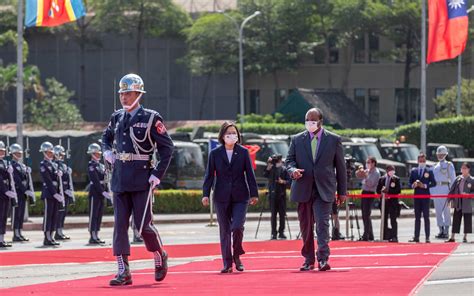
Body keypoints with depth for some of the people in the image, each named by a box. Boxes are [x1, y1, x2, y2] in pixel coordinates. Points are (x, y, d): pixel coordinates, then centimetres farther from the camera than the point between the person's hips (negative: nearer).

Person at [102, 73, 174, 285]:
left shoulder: (150, 118, -5)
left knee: (144, 224, -3)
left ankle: (160, 256, 24)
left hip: (141, 180, -5)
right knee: (120, 225, -1)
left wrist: (158, 174, -10)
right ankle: (123, 272, -1)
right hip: (119, 179, 5)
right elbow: (106, 136, 31)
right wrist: (107, 151, 10)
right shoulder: (117, 118, 11)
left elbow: (167, 147, -5)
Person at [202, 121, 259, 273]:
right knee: (224, 231, 3)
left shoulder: (243, 152, 3)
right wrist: (206, 194, -5)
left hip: (240, 197, -1)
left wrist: (254, 194, 1)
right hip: (222, 197, 1)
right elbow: (209, 175, 3)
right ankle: (227, 263, 9)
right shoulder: (215, 153, 4)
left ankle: (237, 256, 11)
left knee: (237, 227, -14)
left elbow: (250, 174, 4)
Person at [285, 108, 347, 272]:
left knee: (322, 224, -14)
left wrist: (342, 191, 6)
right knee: (306, 227, 6)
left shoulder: (334, 140, 4)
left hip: (324, 190, -2)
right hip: (303, 190, 2)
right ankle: (308, 260, 15)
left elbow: (340, 166, 7)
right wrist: (293, 170, -16)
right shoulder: (297, 140, 8)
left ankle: (323, 259, -18)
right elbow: (289, 160, 8)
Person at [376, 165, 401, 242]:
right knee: (384, 220, 6)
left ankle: (394, 237, -4)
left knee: (393, 220, -4)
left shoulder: (396, 179, 1)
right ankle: (385, 237, 11)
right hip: (384, 201, 4)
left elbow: (398, 190, -6)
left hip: (393, 202, -4)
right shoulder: (382, 179, 11)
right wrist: (382, 191, -10)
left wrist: (388, 192, -14)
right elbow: (378, 190, 11)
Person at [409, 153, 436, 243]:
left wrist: (425, 186, -14)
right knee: (417, 217, 6)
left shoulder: (429, 171, 2)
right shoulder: (413, 171, 10)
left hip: (425, 196, -3)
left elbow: (434, 183, -1)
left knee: (426, 217, -3)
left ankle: (427, 237, -2)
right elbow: (410, 182, 11)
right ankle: (416, 237, 8)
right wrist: (413, 185, -10)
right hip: (416, 196, 3)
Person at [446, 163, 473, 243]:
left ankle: (465, 237, 14)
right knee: (455, 220, 5)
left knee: (467, 220, 3)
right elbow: (452, 190, 7)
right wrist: (451, 199, -1)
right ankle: (452, 237, 9)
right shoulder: (458, 179, 5)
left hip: (467, 203, -3)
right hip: (458, 203, 3)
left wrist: (468, 194, -19)